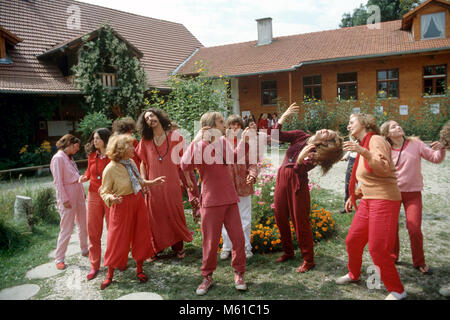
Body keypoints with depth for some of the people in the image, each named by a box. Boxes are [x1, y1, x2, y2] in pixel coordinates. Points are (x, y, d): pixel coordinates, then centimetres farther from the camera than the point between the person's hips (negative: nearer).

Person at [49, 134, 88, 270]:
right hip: (67, 194, -8)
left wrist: (82, 192, 7)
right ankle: (59, 258, 9)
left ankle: (85, 250, 33)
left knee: (83, 224, 17)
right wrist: (64, 199, -18)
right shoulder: (58, 158, -12)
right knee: (67, 228, -3)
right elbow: (58, 181, -16)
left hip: (78, 194, 9)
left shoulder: (69, 157, 13)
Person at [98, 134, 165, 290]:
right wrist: (111, 198, -32)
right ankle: (110, 274, 20)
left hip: (138, 202, 7)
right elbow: (104, 192, -12)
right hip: (122, 206, -6)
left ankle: (139, 269, 29)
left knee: (141, 236, 12)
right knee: (118, 240, 2)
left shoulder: (131, 162, 2)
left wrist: (151, 183, 10)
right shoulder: (110, 169, -18)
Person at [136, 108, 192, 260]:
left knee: (175, 214, 2)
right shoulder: (145, 141, 8)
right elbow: (143, 163, 12)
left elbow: (182, 159, 3)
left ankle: (178, 247, 15)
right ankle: (155, 248, 15)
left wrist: (188, 179, -1)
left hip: (172, 183, -1)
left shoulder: (174, 135, 2)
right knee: (155, 216, 3)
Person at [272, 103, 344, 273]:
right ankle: (287, 251, 32)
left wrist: (301, 157, -38)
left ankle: (308, 260, 14)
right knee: (280, 218, 13)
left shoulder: (316, 154, -11)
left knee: (300, 221, -1)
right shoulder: (300, 136, 3)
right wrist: (285, 116, -8)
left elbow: (300, 169, -22)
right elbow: (276, 135, -2)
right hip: (282, 178, 6)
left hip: (297, 183, -6)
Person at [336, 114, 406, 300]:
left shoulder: (376, 140, -10)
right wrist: (354, 196, 20)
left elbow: (385, 169, -25)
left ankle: (397, 291, 10)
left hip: (384, 200, -9)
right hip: (367, 201, 9)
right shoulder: (362, 145, 16)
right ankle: (353, 274, 36)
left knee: (377, 248, -7)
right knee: (352, 241, 13)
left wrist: (363, 152, -32)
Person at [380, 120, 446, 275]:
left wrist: (441, 149, -17)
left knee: (415, 230, -4)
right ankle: (392, 256, 31)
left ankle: (419, 262, 18)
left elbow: (435, 158, 2)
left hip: (413, 193, 0)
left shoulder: (415, 144, -2)